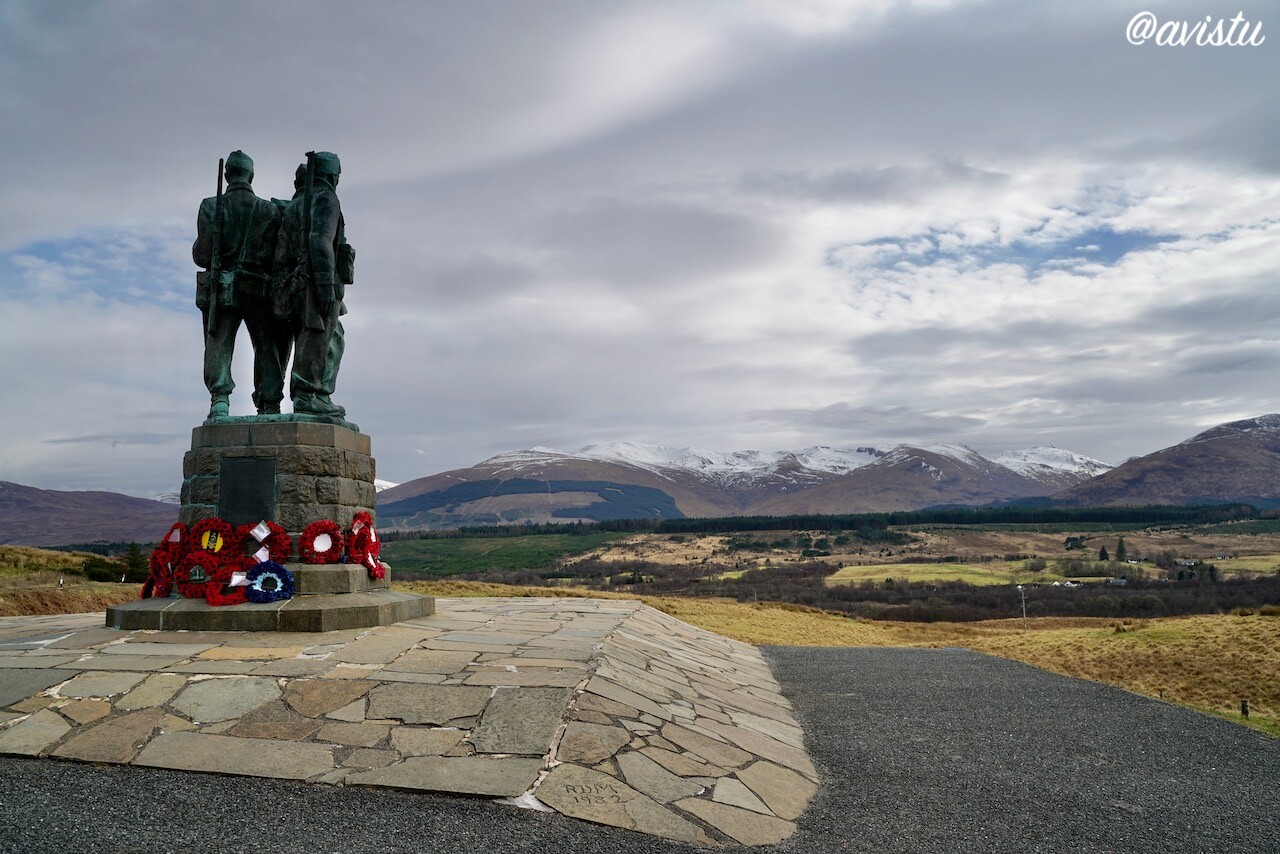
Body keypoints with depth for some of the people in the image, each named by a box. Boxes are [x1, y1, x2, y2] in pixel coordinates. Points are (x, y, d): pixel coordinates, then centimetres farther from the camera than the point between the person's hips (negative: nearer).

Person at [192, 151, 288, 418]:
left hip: (221, 290, 0)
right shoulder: (270, 210, 4)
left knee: (219, 347, 3)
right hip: (260, 291, 1)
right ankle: (270, 408, 1)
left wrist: (198, 249, 19)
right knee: (267, 350, 6)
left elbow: (202, 255, -4)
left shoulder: (211, 206, 2)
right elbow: (279, 255, -2)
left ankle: (220, 402, -11)